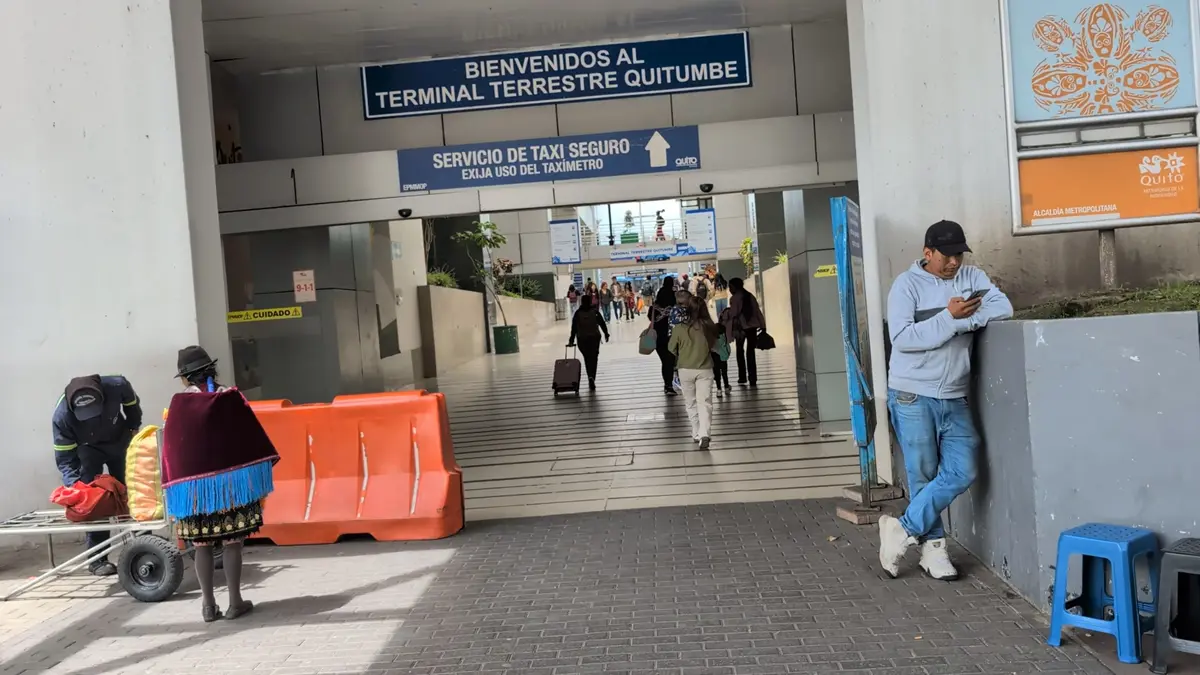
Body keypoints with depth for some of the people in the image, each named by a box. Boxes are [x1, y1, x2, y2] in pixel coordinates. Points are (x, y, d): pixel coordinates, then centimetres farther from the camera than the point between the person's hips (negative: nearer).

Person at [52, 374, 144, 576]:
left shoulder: (117, 386, -35)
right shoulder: (61, 416, -37)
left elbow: (132, 403, -8)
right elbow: (65, 458, -29)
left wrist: (135, 427, 0)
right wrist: (75, 486, -40)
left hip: (120, 441, 2)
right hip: (88, 449, -2)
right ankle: (97, 558, -6)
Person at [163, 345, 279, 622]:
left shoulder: (180, 404, -4)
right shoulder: (230, 397, -2)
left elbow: (171, 446, -1)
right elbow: (251, 436, 1)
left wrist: (172, 485, 6)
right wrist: (262, 472, 9)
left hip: (193, 485, 0)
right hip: (231, 480, 0)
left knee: (202, 546, 10)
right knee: (232, 543, 6)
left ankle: (208, 606, 14)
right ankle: (235, 602, 9)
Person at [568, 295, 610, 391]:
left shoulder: (578, 313, -2)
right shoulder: (595, 311, -3)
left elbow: (574, 328, -3)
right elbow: (602, 323, -1)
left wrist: (571, 341, -1)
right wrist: (606, 334, 10)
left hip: (582, 339, 1)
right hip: (594, 337, -1)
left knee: (587, 358, 15)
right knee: (593, 358, 4)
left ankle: (591, 377, 5)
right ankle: (592, 377, -12)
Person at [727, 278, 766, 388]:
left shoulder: (734, 298, -6)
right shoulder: (750, 296, 10)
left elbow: (734, 316, -14)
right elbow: (758, 311, 8)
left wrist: (733, 330, -13)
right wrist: (762, 326, 10)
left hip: (741, 327, -4)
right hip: (752, 326, 4)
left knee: (740, 352, 12)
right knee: (750, 352, 6)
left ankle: (742, 379, 12)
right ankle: (752, 380, 1)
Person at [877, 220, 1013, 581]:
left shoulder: (972, 277, 8)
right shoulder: (907, 284, -7)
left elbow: (1003, 307, -7)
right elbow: (902, 338, -18)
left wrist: (961, 318, -18)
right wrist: (950, 318, -18)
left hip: (954, 398, 5)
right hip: (913, 396, -5)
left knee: (961, 473, -1)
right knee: (923, 475, 2)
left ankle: (903, 530, 9)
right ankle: (933, 547, 17)